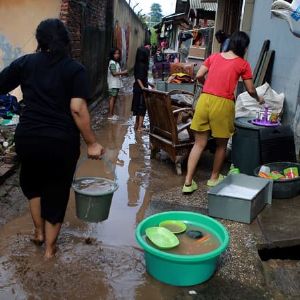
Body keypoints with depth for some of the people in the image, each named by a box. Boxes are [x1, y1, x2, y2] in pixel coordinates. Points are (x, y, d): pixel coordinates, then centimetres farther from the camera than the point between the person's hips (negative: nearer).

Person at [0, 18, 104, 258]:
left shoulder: (25, 63, 4)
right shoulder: (75, 69, -5)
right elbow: (78, 109, -14)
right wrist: (92, 143, -10)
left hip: (28, 137, 3)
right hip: (62, 141, -2)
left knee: (33, 182, 29)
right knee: (56, 190, 14)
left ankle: (39, 231, 38)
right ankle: (50, 247, 26)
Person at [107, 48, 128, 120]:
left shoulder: (117, 63, 16)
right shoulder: (112, 63, -14)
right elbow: (114, 73, -22)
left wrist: (123, 74, 3)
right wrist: (123, 72, -17)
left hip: (117, 83, 9)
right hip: (113, 84, -9)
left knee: (114, 98, 12)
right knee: (112, 98, -8)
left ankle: (112, 113, 19)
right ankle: (110, 115, -4)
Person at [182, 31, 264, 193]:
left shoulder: (214, 56, 13)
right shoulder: (243, 64, 3)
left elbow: (199, 76, 8)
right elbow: (250, 90, 7)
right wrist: (258, 99, 28)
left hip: (204, 100, 4)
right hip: (223, 104, -4)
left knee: (199, 143, 8)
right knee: (221, 144, 17)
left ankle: (188, 182, 5)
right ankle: (214, 178, 32)